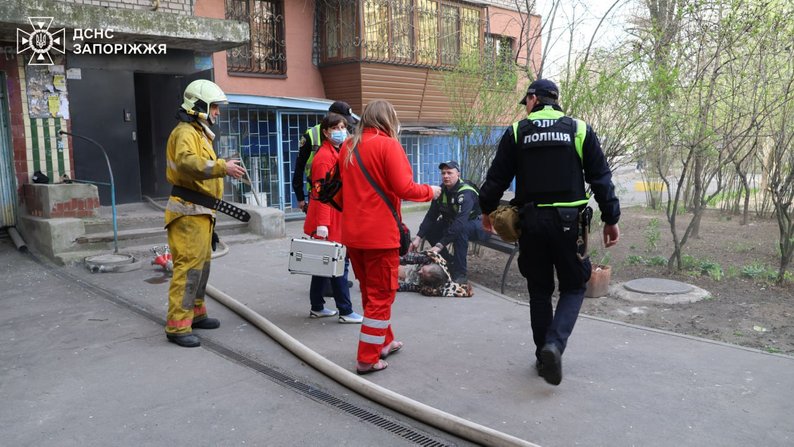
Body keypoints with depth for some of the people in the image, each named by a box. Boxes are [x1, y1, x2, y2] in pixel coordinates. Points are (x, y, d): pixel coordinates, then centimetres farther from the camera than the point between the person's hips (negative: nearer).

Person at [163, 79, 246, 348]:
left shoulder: (200, 133, 21)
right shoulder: (185, 132, -12)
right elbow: (187, 162, -33)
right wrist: (222, 167, -40)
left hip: (201, 212, 11)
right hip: (188, 212, -11)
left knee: (201, 264, 18)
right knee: (188, 267, -11)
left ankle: (195, 313, 31)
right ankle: (177, 326, -8)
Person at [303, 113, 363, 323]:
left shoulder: (339, 153, 15)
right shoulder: (324, 157, -14)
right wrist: (322, 224, -24)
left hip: (337, 219, 10)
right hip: (328, 221, -10)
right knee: (339, 263, -4)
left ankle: (317, 307, 25)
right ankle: (346, 312, 4)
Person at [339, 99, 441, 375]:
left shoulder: (347, 147, 10)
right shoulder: (388, 145, -10)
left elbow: (345, 188, 14)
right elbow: (404, 188, -16)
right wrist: (430, 192, 0)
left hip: (352, 233, 7)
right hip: (380, 233, -7)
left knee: (369, 290, 20)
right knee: (381, 295, 4)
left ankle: (383, 342, 34)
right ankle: (367, 359, 8)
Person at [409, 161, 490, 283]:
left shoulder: (466, 193, -29)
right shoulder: (442, 190, -5)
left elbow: (460, 223, -39)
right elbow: (431, 216, -5)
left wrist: (439, 245, -43)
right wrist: (418, 237, -16)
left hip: (480, 226, -7)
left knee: (461, 228, -39)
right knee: (430, 228, -10)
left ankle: (460, 274, -28)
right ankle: (450, 263, 3)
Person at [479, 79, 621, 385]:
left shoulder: (516, 132, 2)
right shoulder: (580, 130, 3)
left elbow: (496, 178, 4)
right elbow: (601, 178, 2)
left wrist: (487, 210, 20)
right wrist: (611, 219, 9)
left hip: (531, 222, 1)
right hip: (569, 222, -1)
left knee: (539, 291, 14)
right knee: (573, 287, 12)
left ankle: (543, 356, 20)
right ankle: (555, 343, -11)